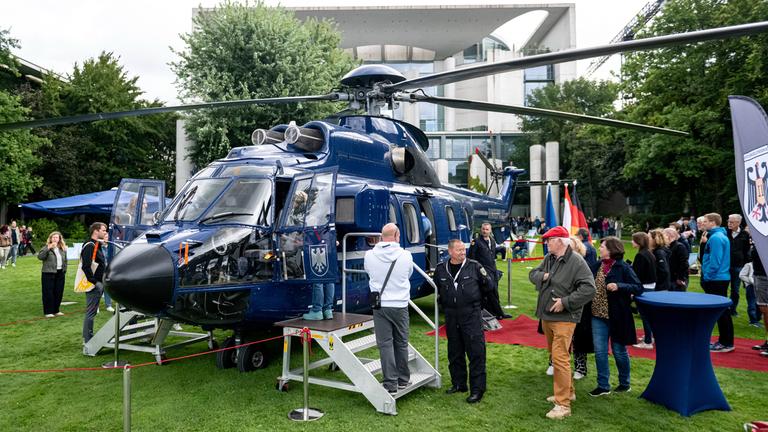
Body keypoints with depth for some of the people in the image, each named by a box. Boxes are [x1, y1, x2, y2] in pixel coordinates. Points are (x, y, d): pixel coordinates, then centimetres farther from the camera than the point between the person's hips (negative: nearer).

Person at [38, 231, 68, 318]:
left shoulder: (63, 249, 11)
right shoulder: (46, 248, -4)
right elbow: (40, 256, -21)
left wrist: (64, 270, 10)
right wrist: (48, 248, -26)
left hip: (60, 273, 5)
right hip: (48, 273, -5)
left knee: (59, 293, 9)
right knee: (48, 293, -1)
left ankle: (56, 311, 20)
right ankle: (48, 312, 6)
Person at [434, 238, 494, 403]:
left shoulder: (474, 266, -3)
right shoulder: (441, 269, 5)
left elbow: (490, 286, 7)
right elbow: (436, 288, 22)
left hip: (471, 315, -4)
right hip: (451, 317, 4)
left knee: (476, 352, -4)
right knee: (454, 353, 14)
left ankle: (477, 389, 6)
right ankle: (458, 384, 30)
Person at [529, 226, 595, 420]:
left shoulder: (576, 262, -16)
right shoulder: (548, 258, 7)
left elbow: (588, 289, -21)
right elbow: (532, 274, 15)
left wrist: (565, 302, -23)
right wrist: (542, 276, -7)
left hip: (563, 318, -8)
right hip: (546, 316, 9)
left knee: (560, 358, -10)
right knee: (556, 355, 19)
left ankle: (563, 404, -2)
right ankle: (568, 391, 36)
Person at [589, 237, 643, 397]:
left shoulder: (623, 267, -11)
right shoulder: (597, 265, 5)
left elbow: (639, 288, -14)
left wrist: (619, 286, -26)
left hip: (617, 316, -4)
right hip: (598, 315, 5)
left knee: (619, 350, 11)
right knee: (600, 351, 6)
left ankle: (624, 383, 31)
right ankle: (603, 385, 17)